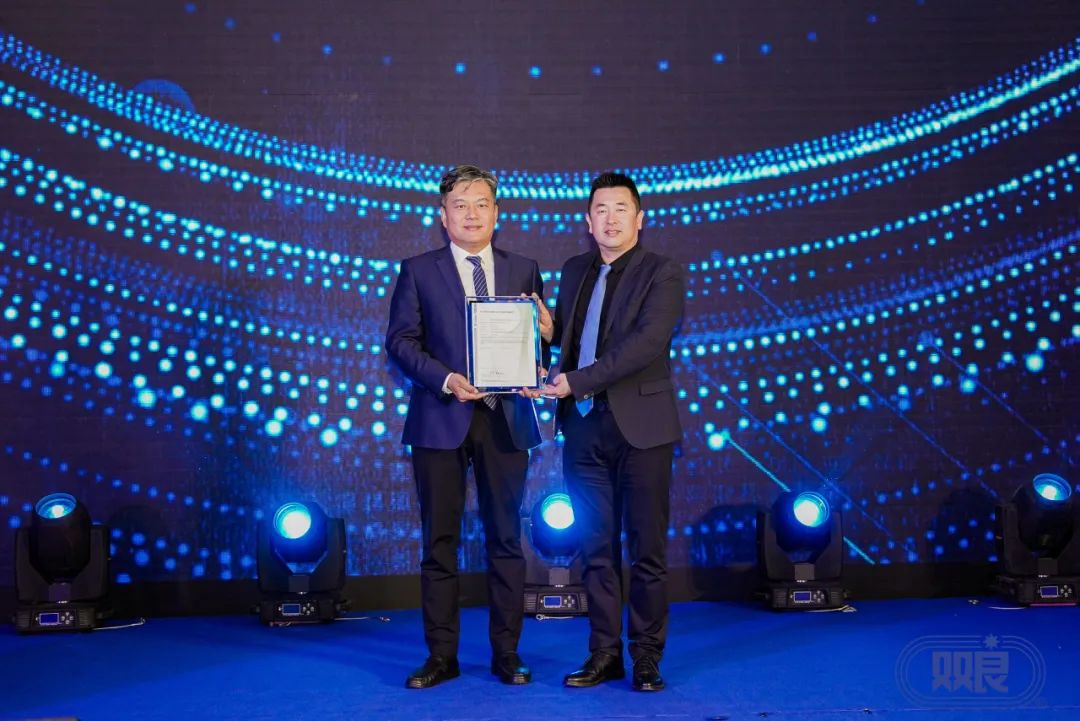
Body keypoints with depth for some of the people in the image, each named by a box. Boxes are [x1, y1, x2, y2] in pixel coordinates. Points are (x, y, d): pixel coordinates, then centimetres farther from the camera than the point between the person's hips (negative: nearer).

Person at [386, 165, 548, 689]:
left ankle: (507, 654, 15)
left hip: (505, 418, 2)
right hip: (440, 419, -1)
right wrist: (446, 380, -16)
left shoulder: (524, 270, 11)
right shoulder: (419, 271, 5)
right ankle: (441, 656, 14)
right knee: (440, 541, 4)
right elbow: (400, 340, -1)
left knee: (506, 538, 5)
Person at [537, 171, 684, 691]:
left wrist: (577, 381, -21)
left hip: (640, 427, -5)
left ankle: (646, 657, 13)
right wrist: (545, 325, -2)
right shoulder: (574, 271, 14)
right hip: (584, 428, 5)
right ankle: (604, 653, 18)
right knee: (597, 548, 9)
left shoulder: (662, 273, -5)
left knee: (646, 547, 2)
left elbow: (647, 342, -18)